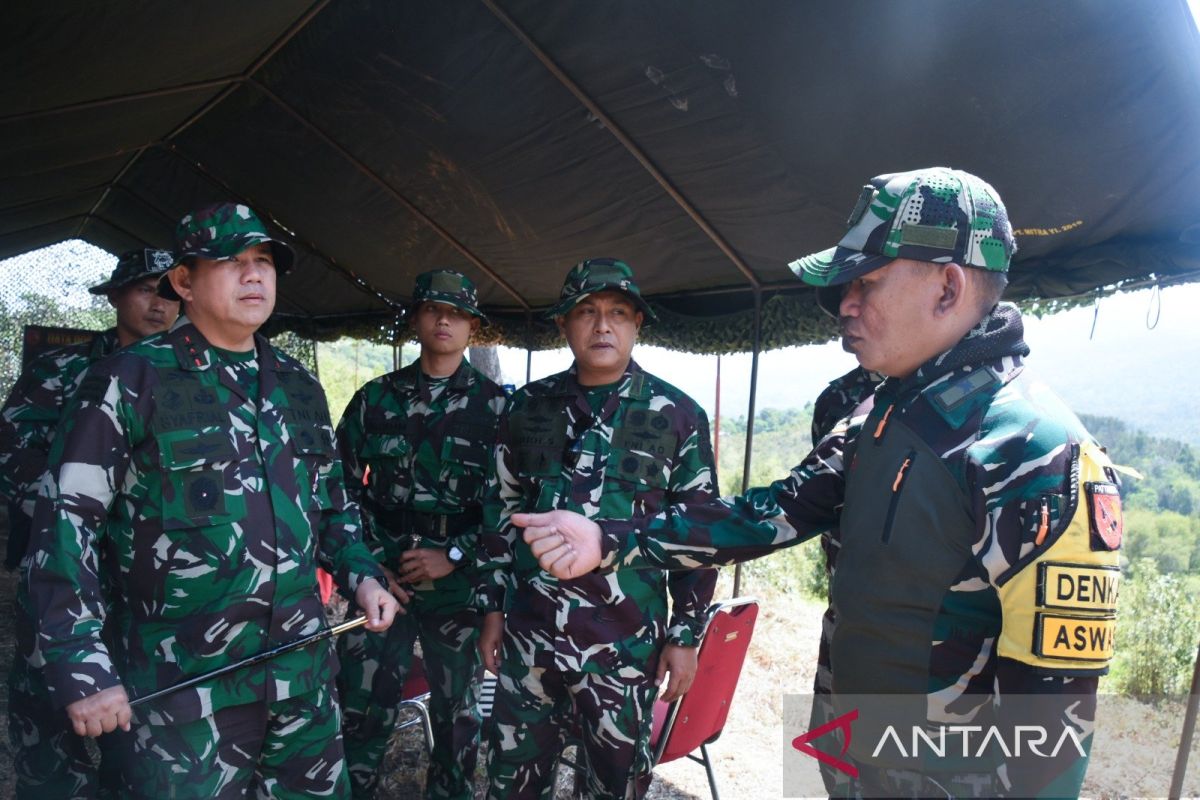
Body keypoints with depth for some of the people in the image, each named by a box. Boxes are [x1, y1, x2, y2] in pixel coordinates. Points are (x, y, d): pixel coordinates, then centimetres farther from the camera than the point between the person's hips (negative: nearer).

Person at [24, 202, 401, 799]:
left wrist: (360, 575, 4)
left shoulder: (299, 387, 9)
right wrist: (82, 668, -12)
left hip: (303, 676, 5)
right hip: (183, 689, -5)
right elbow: (65, 524, -9)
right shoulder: (130, 381, -8)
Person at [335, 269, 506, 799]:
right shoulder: (375, 398, 6)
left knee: (457, 712, 13)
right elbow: (343, 485, 8)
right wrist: (367, 561, -2)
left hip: (459, 584, -1)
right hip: (380, 580, 1)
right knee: (362, 708, 5)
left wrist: (455, 555, -11)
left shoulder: (495, 405, 0)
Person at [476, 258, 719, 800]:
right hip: (528, 637, 3)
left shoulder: (677, 415, -3)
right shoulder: (528, 407, 4)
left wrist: (685, 635, -2)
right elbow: (500, 512, 11)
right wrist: (492, 608, 10)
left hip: (625, 645, -2)